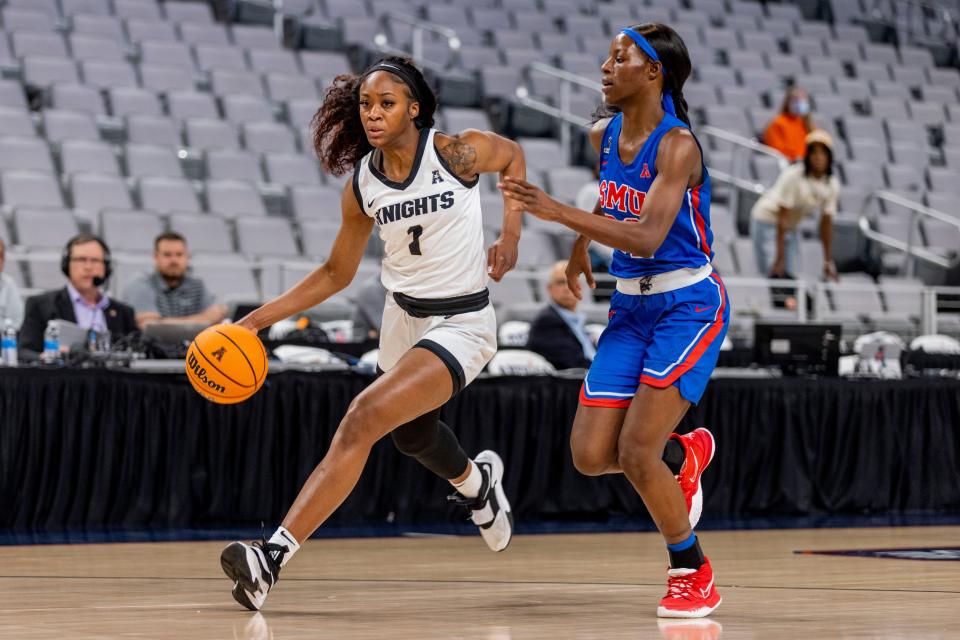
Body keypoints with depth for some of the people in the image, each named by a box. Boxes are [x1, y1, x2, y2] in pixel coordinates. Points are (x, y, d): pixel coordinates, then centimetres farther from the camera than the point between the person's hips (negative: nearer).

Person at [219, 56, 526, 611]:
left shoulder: (456, 153, -17)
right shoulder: (362, 185, -5)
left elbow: (513, 156, 7)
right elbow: (336, 274, 8)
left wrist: (511, 235, -5)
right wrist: (260, 318, 0)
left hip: (461, 324, -7)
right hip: (404, 316, 7)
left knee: (364, 418, -25)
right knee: (412, 434, 30)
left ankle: (273, 555, -30)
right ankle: (477, 482, 68)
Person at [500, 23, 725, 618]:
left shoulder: (677, 145, -19)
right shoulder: (604, 135, 3)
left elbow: (647, 236, -31)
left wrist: (558, 211, -37)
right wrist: (581, 244, 31)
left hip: (689, 306, -7)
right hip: (631, 307, 7)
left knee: (636, 451, -15)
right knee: (591, 455, -2)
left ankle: (694, 574, 6)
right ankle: (684, 456, 30)